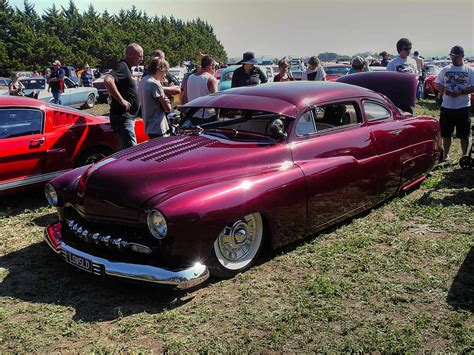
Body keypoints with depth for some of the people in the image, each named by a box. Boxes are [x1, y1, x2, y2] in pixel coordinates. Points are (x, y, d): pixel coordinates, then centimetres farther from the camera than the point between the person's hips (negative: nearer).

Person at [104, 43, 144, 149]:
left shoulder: (127, 68, 17)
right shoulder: (122, 67, -14)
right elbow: (107, 80, -32)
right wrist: (121, 100, -27)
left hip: (128, 117, 10)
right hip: (123, 117, -10)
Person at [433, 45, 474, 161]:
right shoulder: (445, 70, 8)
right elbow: (437, 84, 9)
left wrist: (461, 92, -21)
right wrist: (443, 90, -11)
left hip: (463, 107, -3)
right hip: (446, 107, 3)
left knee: (464, 135, 5)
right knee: (446, 133, 12)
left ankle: (464, 155, 19)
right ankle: (446, 154, 26)